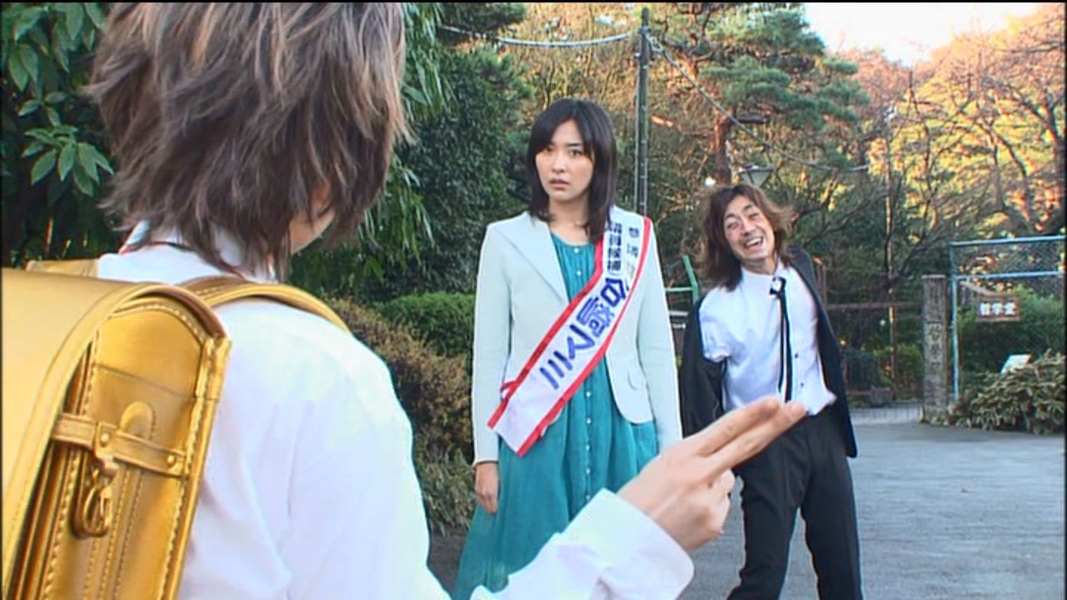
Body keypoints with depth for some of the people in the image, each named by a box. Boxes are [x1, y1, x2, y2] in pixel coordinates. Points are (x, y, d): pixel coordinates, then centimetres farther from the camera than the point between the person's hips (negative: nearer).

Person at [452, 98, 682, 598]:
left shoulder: (637, 238, 6)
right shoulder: (506, 239, 2)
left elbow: (657, 349, 7)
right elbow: (489, 355, 2)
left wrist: (672, 448, 5)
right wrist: (485, 455, -2)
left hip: (621, 434, 2)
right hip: (534, 437, -1)